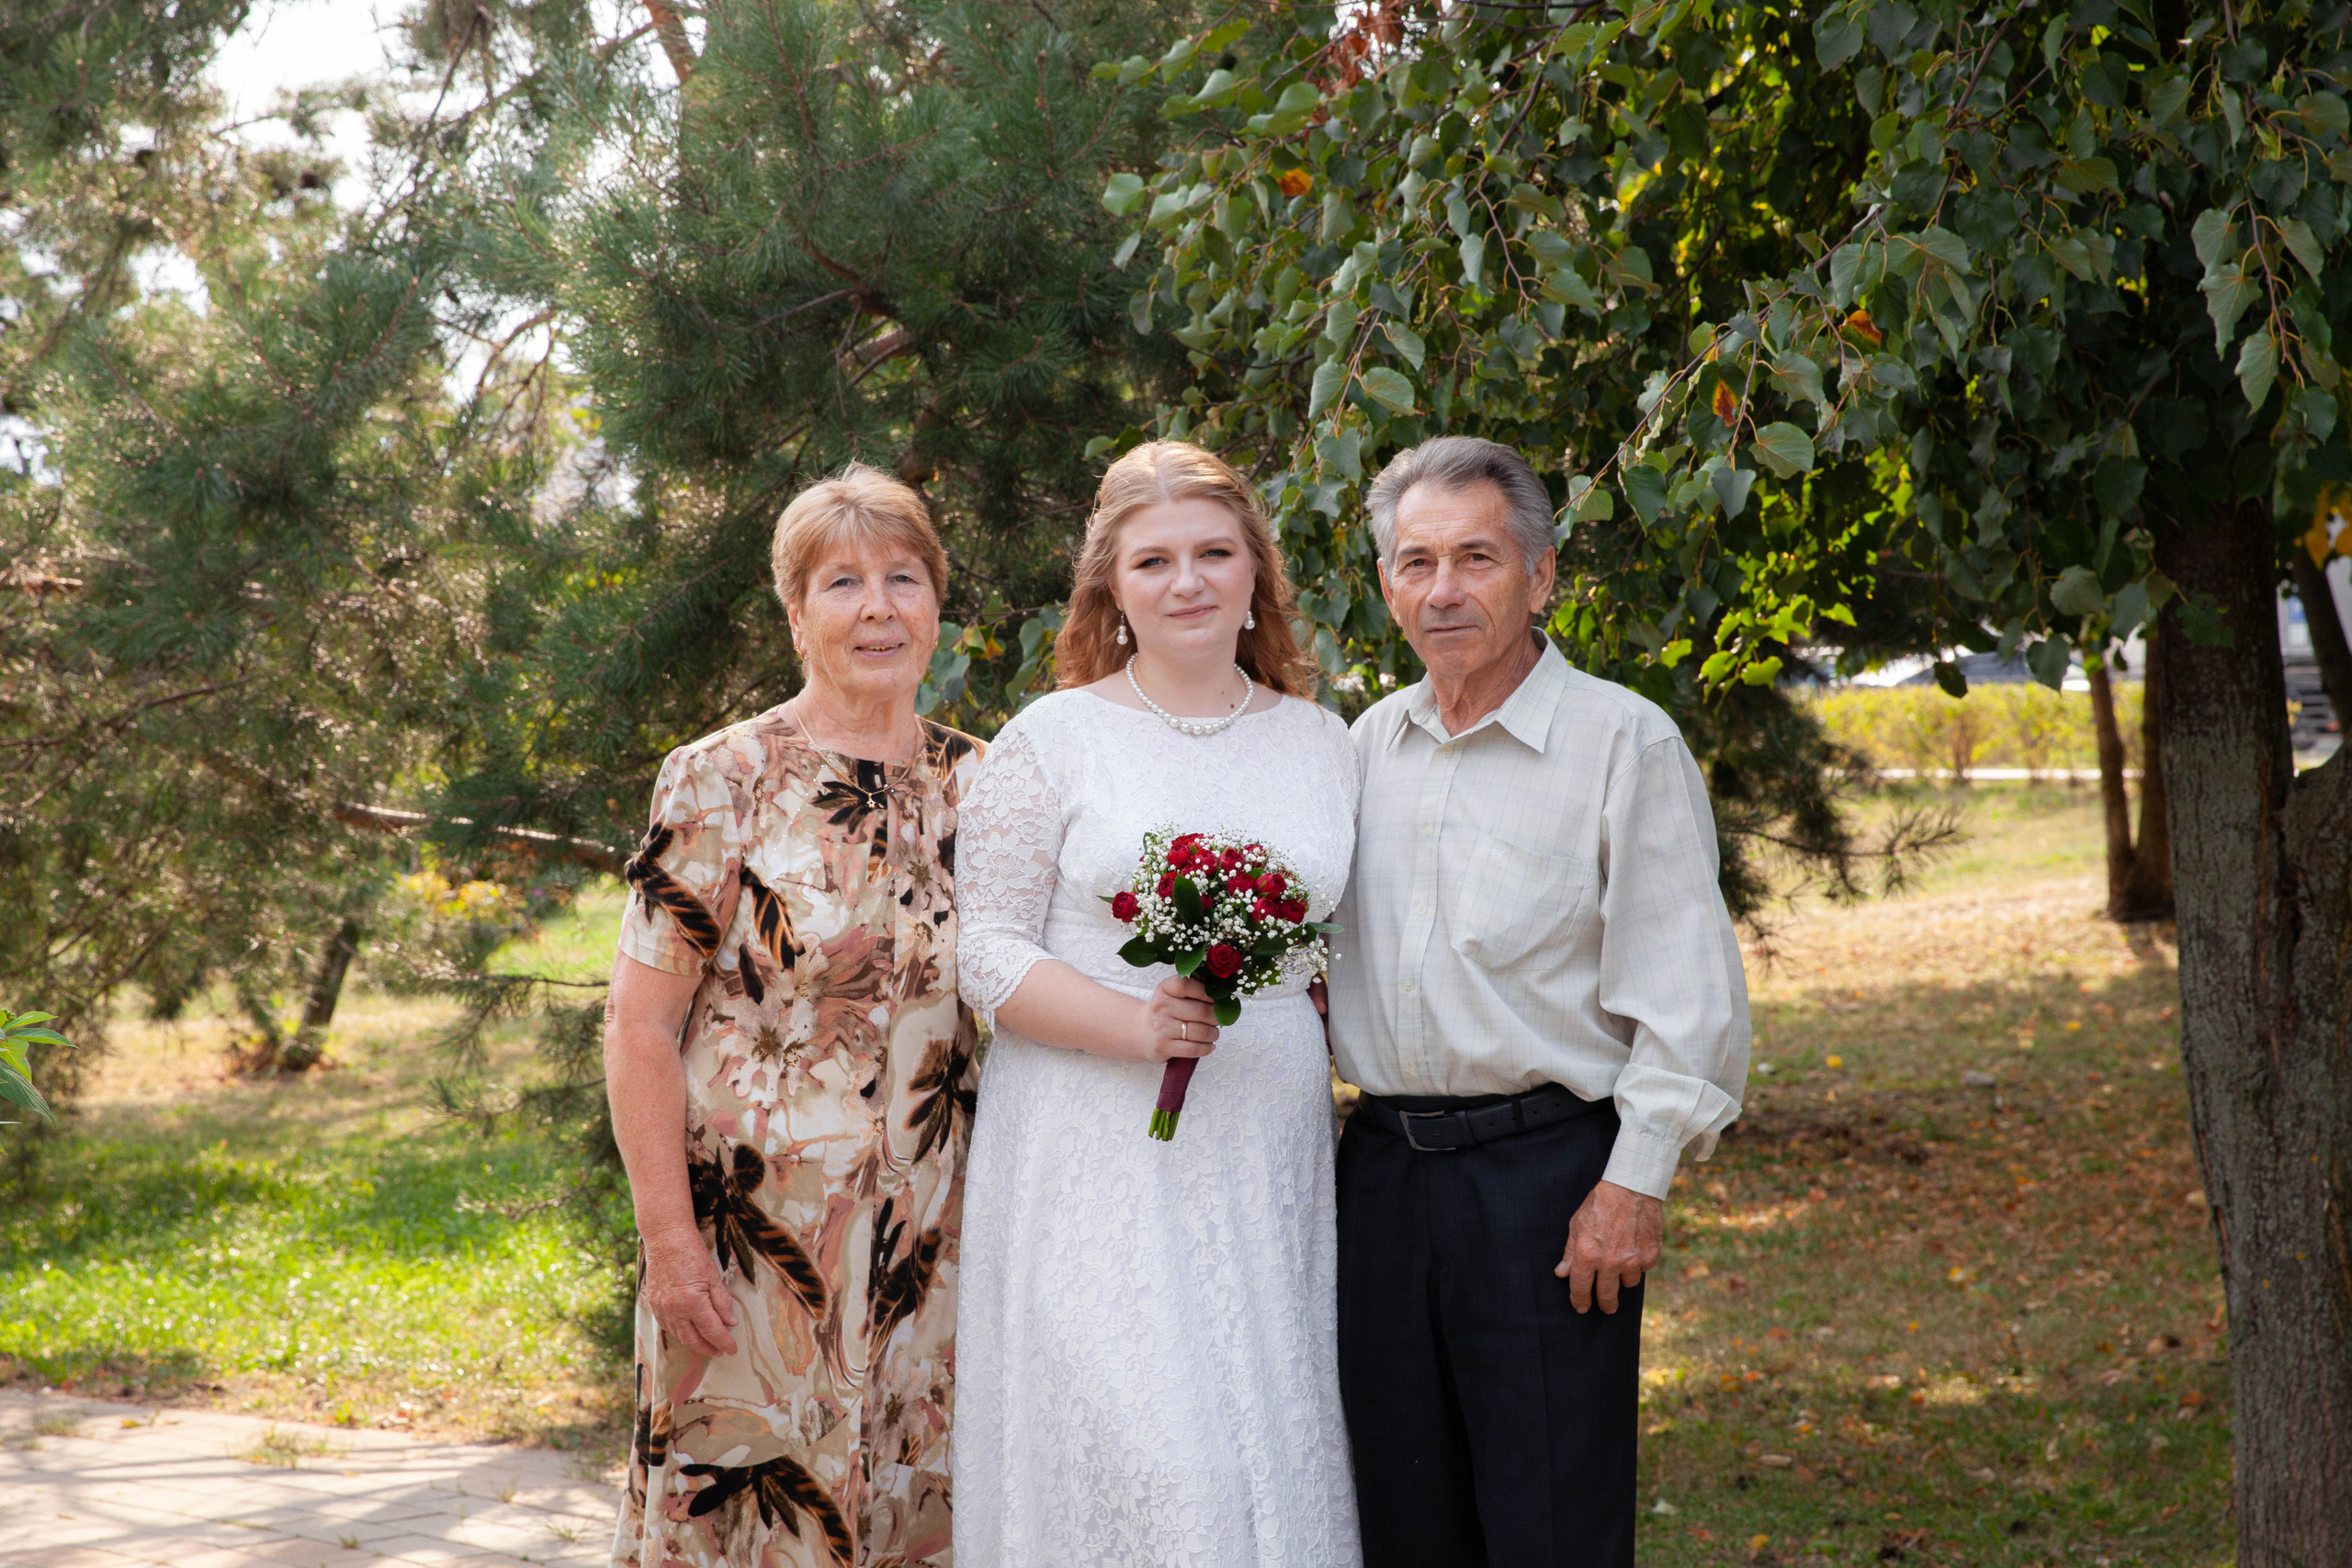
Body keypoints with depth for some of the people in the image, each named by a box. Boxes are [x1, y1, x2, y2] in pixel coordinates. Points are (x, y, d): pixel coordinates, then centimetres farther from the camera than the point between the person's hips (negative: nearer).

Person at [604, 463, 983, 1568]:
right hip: (752, 1236, -4)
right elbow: (640, 1027, -7)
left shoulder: (976, 786, 7)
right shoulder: (721, 781, -6)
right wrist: (670, 1240, -13)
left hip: (929, 1252, 4)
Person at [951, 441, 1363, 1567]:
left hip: (1268, 1164, 3)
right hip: (1095, 1160, -3)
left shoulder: (1322, 742, 11)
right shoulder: (1053, 740, 0)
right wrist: (1135, 1023, -18)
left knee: (1270, 1445, 3)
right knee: (1128, 1448, -9)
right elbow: (985, 953, -4)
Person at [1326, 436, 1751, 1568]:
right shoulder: (1369, 742, 11)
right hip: (1382, 1167, 6)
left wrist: (1635, 1184, -14)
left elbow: (1688, 991, -10)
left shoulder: (1624, 741, -7)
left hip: (1546, 1175, -5)